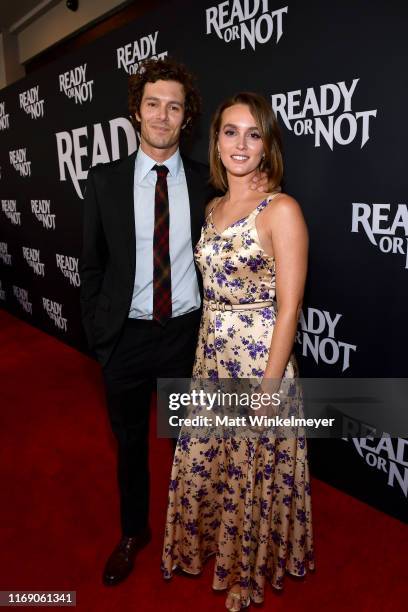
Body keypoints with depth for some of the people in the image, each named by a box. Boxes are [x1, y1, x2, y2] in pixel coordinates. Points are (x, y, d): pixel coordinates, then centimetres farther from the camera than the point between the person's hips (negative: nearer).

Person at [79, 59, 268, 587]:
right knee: (130, 442, 18)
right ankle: (133, 532, 45)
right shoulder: (105, 181, -3)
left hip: (187, 332, 0)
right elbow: (92, 264, 1)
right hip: (127, 336, 1)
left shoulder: (206, 183, -3)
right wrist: (97, 334, 0)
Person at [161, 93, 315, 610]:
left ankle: (252, 569, 43)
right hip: (210, 355, 7)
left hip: (260, 357, -6)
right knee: (205, 462, 20)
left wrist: (268, 387, -17)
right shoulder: (213, 207, 8)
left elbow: (288, 307, -16)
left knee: (256, 470, 13)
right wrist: (206, 349, 10)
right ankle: (216, 545, 50)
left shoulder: (281, 209, -13)